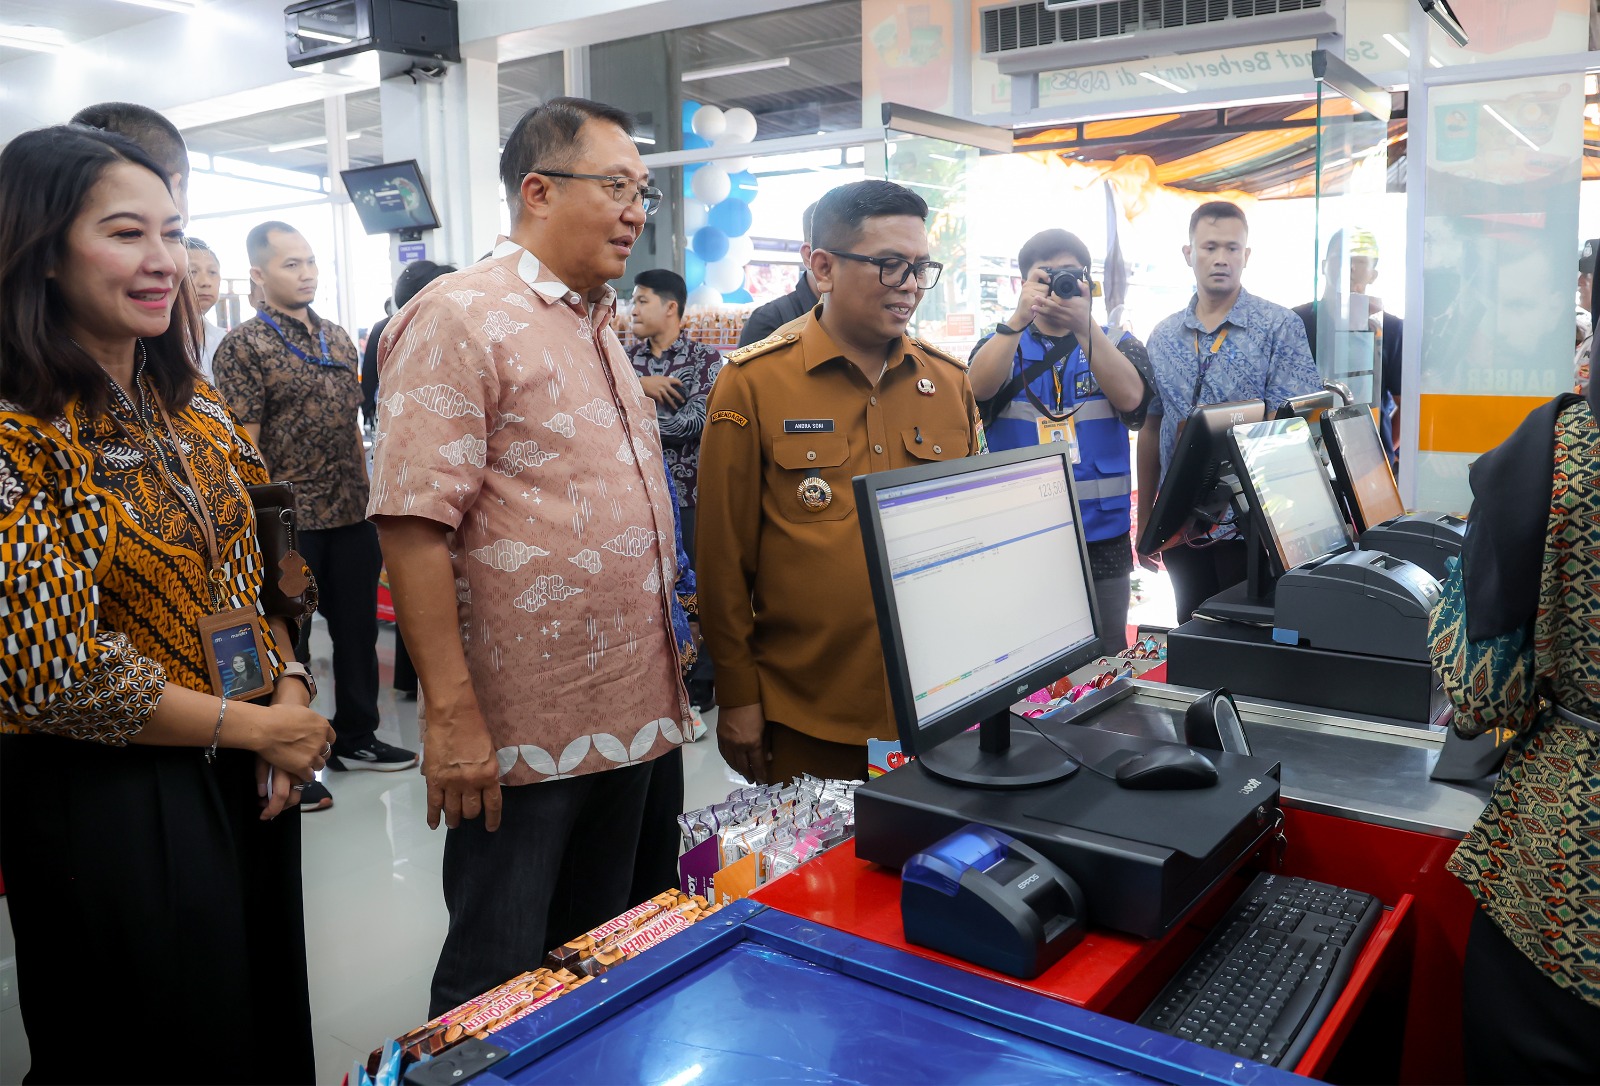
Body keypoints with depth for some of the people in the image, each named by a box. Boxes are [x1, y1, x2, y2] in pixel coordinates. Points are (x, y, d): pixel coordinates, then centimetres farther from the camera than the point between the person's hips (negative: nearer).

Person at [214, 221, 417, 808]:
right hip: (291, 521, -6)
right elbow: (243, 447, -12)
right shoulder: (243, 346, -8)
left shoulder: (338, 338, 12)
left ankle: (356, 737, 32)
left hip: (353, 514, 6)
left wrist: (367, 492, 12)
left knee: (357, 628, 15)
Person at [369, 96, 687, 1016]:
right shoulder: (463, 318, -12)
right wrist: (453, 714, -22)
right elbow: (413, 522, -19)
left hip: (628, 715, 8)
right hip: (521, 733, -8)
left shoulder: (598, 324, 15)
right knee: (497, 995, 7)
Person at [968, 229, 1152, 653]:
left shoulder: (1118, 345, 8)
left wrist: (1084, 327, -26)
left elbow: (1130, 398, -13)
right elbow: (978, 389, -15)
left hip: (1103, 542, 1)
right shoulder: (1000, 343, 7)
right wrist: (1020, 318, -28)